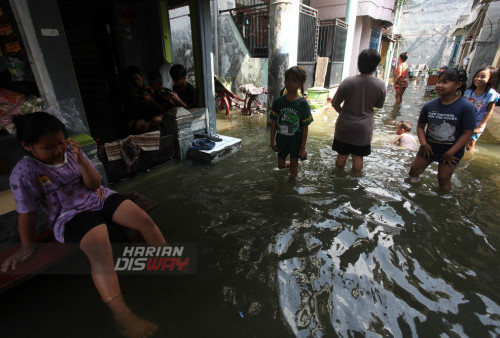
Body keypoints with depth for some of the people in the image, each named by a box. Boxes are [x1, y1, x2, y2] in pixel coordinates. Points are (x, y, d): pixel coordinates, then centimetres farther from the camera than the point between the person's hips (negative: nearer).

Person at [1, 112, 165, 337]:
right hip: (71, 215, -4)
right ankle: (122, 314, -32)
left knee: (144, 219, -15)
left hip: (99, 198, 5)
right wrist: (27, 246, 5)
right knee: (99, 249, -33)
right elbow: (27, 213, -1)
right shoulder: (24, 173, -9)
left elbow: (94, 184, -3)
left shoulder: (71, 150, 0)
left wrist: (82, 161, -19)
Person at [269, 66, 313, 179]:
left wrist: (303, 148, -9)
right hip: (281, 139, 3)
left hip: (296, 140, -3)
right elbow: (274, 123, -1)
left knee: (293, 167, 10)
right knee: (281, 165, 18)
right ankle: (293, 164, 49)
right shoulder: (278, 101, -7)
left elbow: (305, 128, -9)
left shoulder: (303, 103, -14)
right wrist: (272, 142, 0)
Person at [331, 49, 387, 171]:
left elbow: (335, 103, -7)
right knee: (358, 157, 16)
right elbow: (378, 105, 5)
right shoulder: (380, 85, -10)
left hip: (344, 126, 0)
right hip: (364, 128, 1)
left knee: (342, 155, 15)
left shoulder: (348, 81, -15)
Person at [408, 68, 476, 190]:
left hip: (451, 151, -3)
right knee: (414, 172, 9)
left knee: (444, 180, 5)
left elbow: (467, 133, -13)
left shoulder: (467, 107, -16)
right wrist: (424, 144, -10)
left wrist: (450, 153, -15)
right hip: (428, 147, 3)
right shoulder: (429, 105, -7)